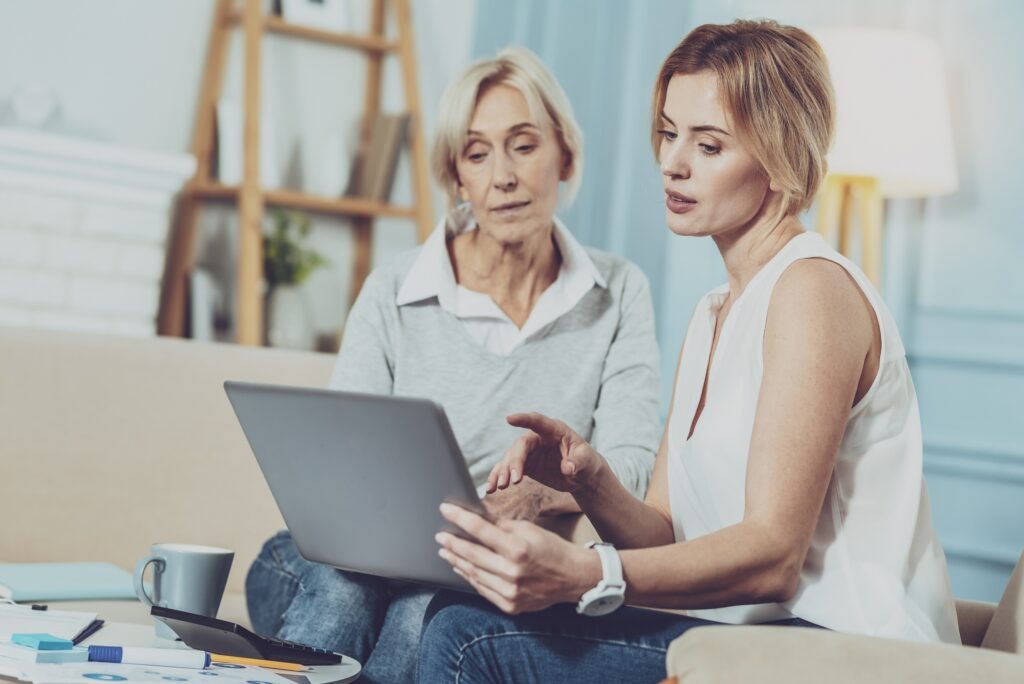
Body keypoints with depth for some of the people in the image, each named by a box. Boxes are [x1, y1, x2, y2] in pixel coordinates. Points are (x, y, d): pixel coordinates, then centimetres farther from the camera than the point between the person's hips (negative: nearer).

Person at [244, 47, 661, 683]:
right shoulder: (394, 294, 2)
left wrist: (539, 495, -27)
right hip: (378, 562, 0)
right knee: (342, 584, -37)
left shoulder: (619, 293, 6)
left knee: (428, 609, -35)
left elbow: (630, 465, -4)